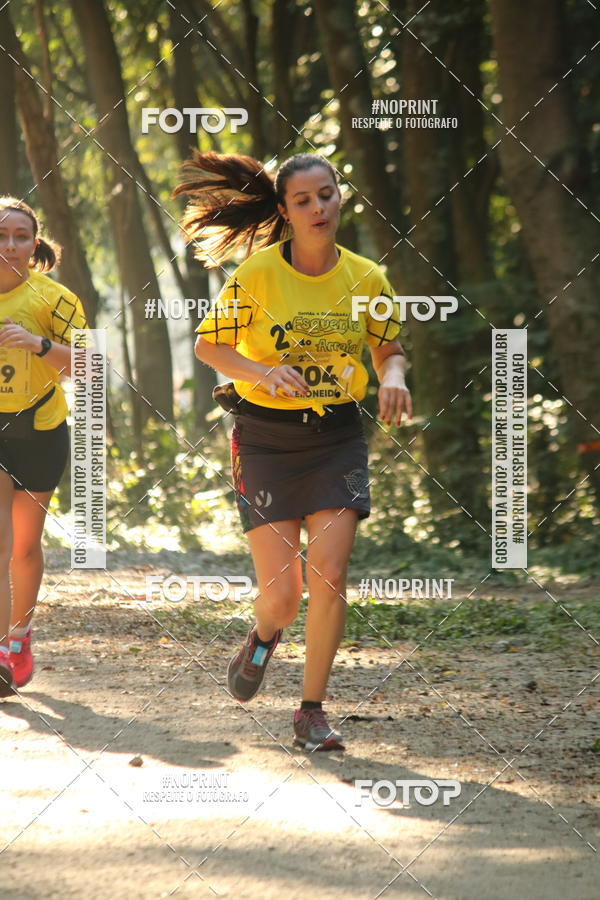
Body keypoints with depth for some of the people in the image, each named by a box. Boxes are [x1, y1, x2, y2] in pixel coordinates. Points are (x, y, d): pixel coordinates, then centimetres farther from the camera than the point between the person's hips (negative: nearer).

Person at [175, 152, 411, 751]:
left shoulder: (365, 277, -1)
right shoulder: (257, 274, -9)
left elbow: (388, 349, 13)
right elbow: (208, 346, -2)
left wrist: (393, 377, -11)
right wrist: (263, 372, -21)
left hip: (337, 437, 2)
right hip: (267, 437, -2)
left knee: (329, 574, -12)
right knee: (282, 595, -4)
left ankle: (312, 712, 3)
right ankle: (263, 636, 35)